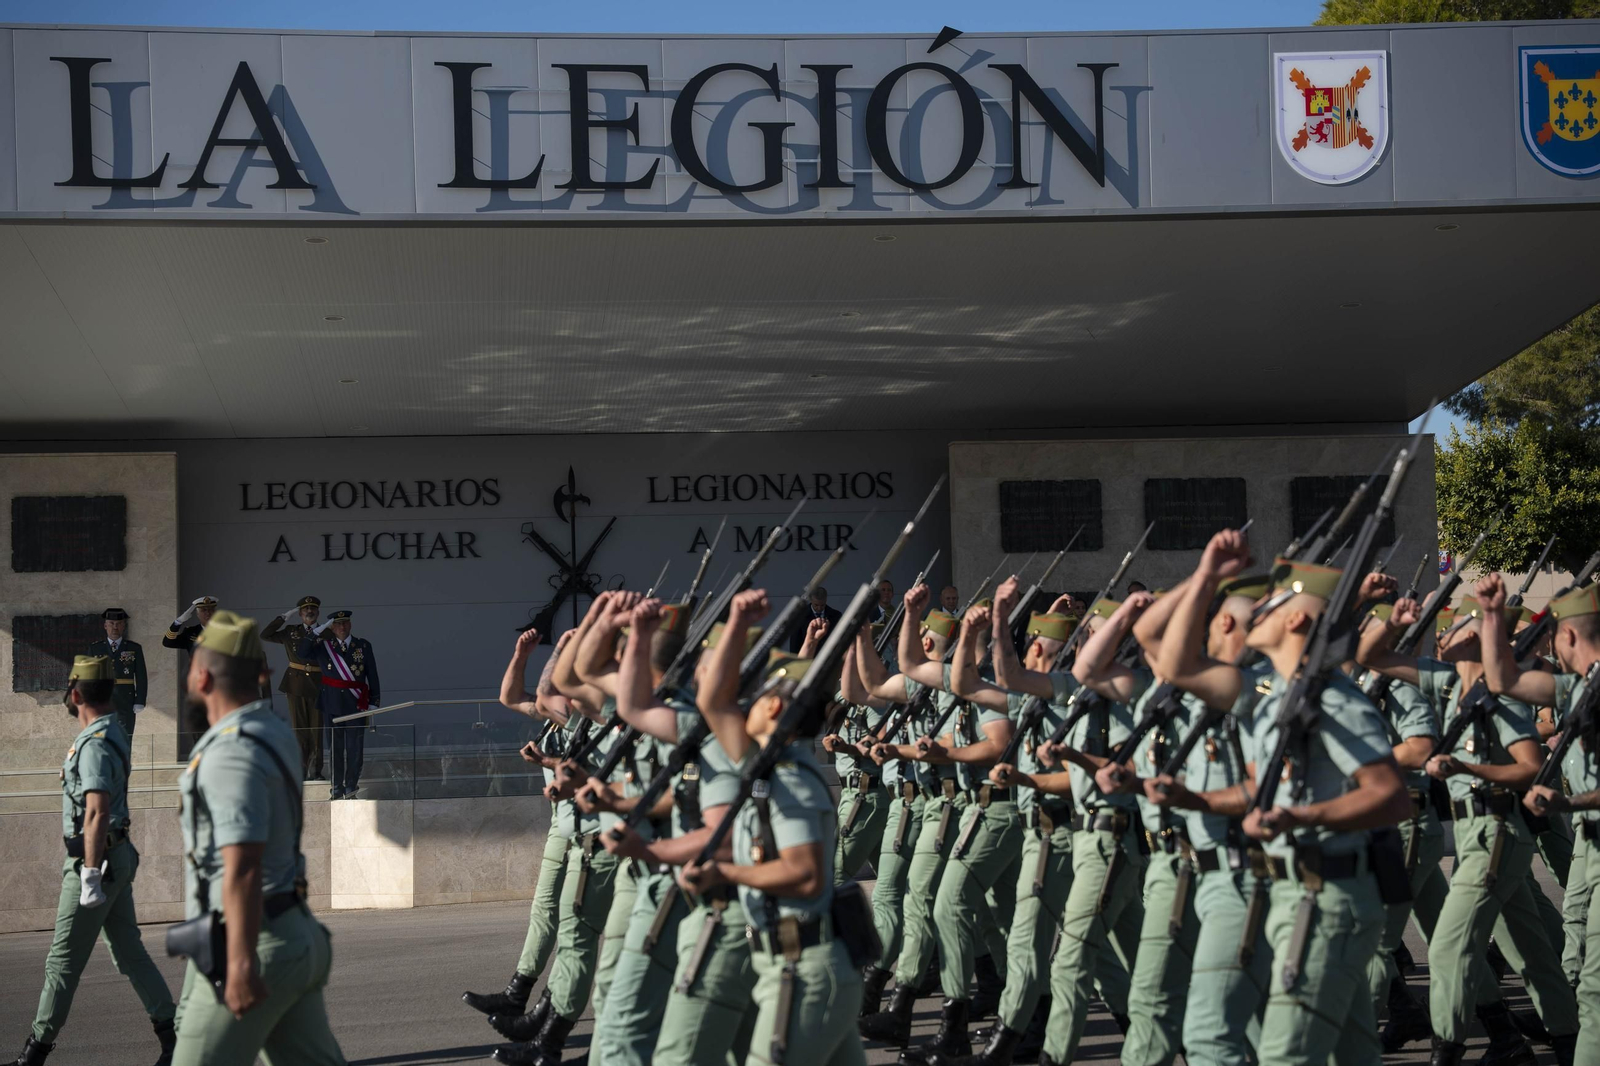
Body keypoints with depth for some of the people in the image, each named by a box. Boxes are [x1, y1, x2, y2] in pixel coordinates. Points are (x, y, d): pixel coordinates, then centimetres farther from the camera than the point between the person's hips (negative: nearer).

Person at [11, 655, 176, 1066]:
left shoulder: (95, 744, -18)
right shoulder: (113, 733, 14)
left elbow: (96, 814, -25)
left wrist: (90, 876, -26)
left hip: (96, 861, -10)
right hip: (118, 857, 10)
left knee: (64, 959, -2)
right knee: (129, 952, 10)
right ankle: (172, 1031, 9)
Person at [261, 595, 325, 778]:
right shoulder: (291, 632, 8)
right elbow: (265, 635, 3)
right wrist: (283, 618, -1)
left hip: (317, 685, -1)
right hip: (296, 684, 1)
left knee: (316, 729, 0)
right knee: (299, 728, 3)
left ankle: (314, 771, 6)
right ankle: (300, 769, 9)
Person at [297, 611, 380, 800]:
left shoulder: (364, 646, 6)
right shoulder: (323, 648, 8)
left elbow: (372, 676, 7)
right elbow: (301, 654, -7)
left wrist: (373, 704, 4)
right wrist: (317, 631, -12)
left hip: (356, 705, -1)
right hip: (332, 705, 1)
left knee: (354, 749, 0)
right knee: (334, 749, 4)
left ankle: (351, 788, 8)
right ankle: (336, 790, 9)